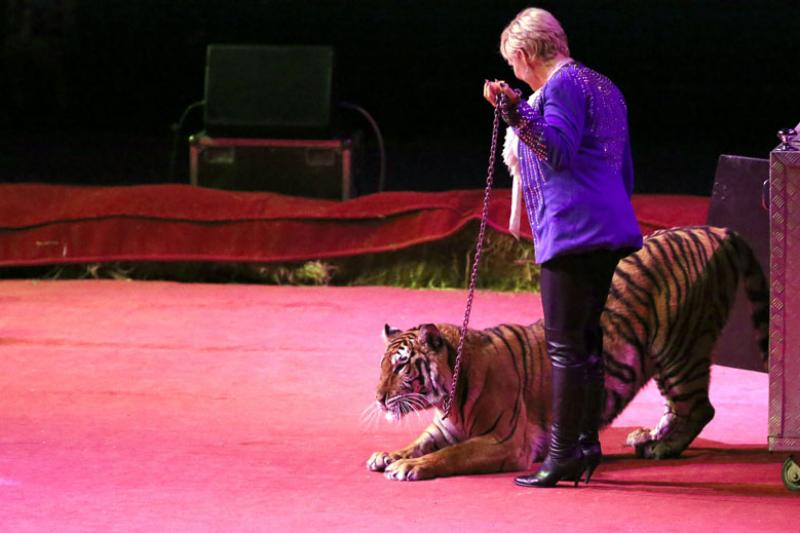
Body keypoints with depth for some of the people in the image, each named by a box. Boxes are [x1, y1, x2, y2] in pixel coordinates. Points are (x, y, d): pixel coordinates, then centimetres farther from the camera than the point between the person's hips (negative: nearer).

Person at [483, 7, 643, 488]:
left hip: (573, 229, -10)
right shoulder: (603, 87, 23)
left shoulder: (562, 84, -7)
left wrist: (518, 115, -30)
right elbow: (625, 174, 25)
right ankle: (588, 443, 14)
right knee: (585, 339, 13)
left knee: (565, 344, -10)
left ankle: (562, 454, -12)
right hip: (606, 230, 10)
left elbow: (559, 151, -21)